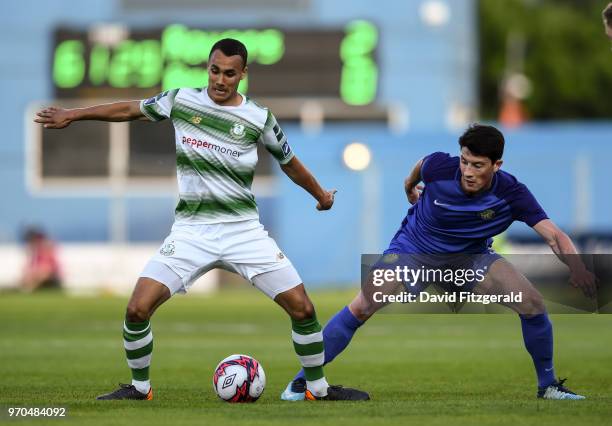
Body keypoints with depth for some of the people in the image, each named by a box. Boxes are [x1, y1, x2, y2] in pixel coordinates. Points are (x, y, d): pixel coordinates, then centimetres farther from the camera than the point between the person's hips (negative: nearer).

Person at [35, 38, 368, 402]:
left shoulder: (259, 118, -2)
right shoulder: (181, 100, 0)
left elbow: (289, 163, 14)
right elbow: (130, 110, 15)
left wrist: (321, 196, 27)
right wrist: (73, 115, 19)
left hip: (244, 230, 0)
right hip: (191, 231, 0)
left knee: (302, 307, -9)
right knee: (138, 309, -13)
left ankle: (319, 388, 12)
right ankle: (140, 388, 11)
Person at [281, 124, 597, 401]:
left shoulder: (511, 194, -27)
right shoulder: (439, 167, -27)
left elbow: (554, 236, -34)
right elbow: (420, 166, 0)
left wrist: (575, 266, -54)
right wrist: (409, 186, 22)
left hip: (471, 256, 1)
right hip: (414, 249, -1)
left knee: (533, 304, -16)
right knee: (362, 307, -20)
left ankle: (547, 385, 8)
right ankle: (303, 379, -6)